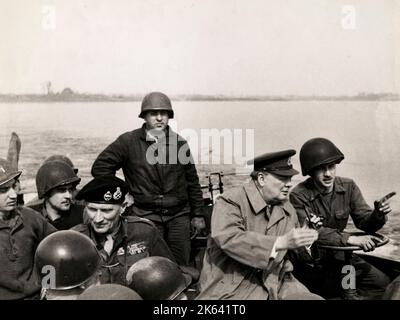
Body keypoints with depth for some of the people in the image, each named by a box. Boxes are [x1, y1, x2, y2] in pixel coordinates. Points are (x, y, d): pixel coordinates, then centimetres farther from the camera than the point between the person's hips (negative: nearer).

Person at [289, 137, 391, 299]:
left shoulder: (348, 187, -2)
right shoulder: (298, 196, -18)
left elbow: (365, 223, -1)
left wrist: (378, 215, -23)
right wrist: (350, 239, -35)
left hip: (337, 256, 5)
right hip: (310, 263, -4)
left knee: (382, 283, -9)